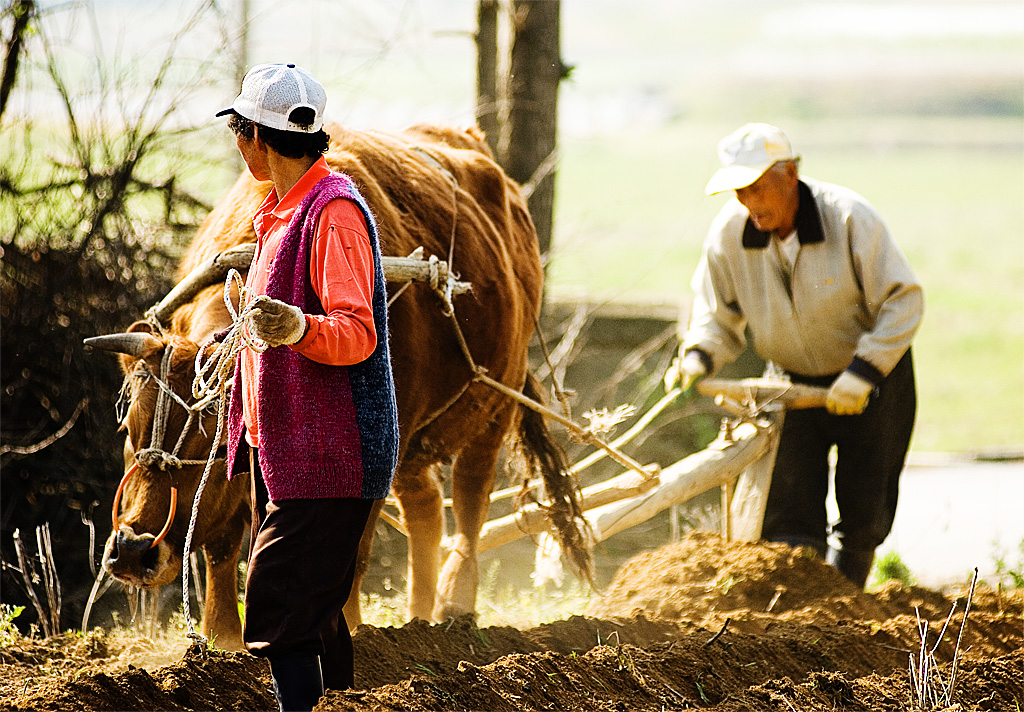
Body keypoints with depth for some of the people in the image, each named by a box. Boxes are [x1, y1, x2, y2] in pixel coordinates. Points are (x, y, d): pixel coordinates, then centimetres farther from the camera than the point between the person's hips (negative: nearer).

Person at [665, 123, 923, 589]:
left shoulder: (849, 218, -24)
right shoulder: (729, 234, -14)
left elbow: (903, 302, -19)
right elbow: (717, 314, 2)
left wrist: (863, 372, -27)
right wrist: (698, 356, -18)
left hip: (874, 379, -2)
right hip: (795, 383, 2)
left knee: (864, 512, 3)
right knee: (789, 507, -11)